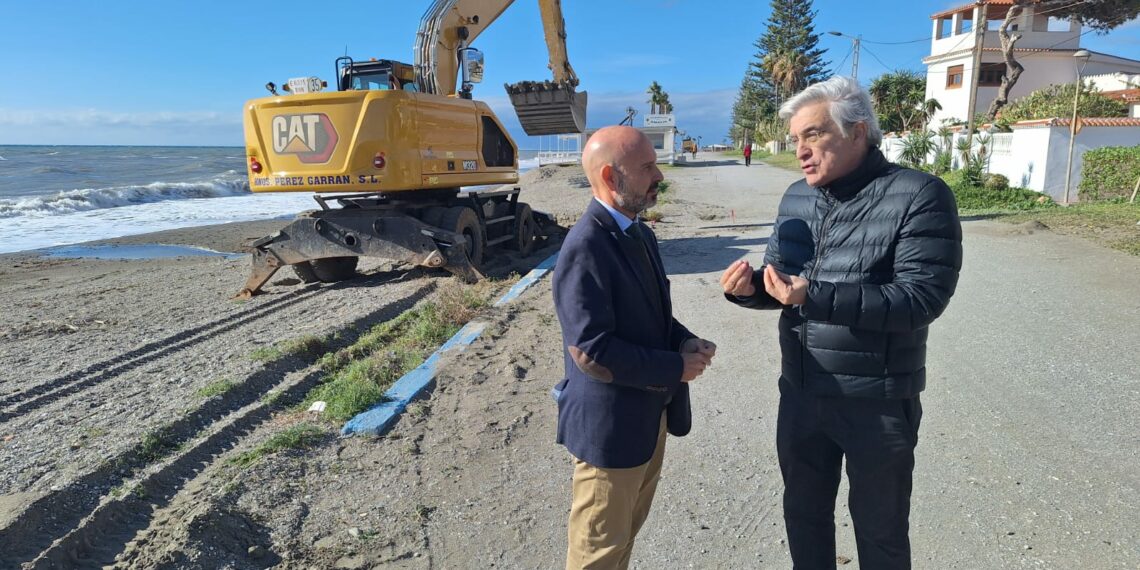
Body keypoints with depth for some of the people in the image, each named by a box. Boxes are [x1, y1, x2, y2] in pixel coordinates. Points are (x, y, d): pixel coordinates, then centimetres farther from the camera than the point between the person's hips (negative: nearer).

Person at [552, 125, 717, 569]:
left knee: (627, 531, 26)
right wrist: (675, 368, -19)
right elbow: (590, 350, -28)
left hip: (649, 416, 9)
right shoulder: (585, 248, -24)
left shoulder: (640, 234, 6)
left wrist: (685, 341, -5)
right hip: (610, 425, -9)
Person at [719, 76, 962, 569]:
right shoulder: (797, 198, 4)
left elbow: (922, 297, -24)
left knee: (879, 526, 17)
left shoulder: (919, 196, -16)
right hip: (801, 395, 6)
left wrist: (816, 298, -33)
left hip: (877, 402, -5)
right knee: (803, 511, 22)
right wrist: (750, 287, -12)